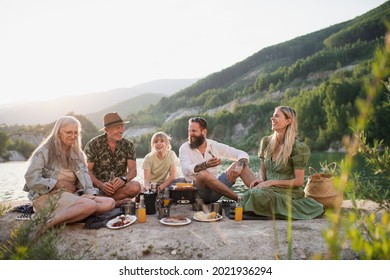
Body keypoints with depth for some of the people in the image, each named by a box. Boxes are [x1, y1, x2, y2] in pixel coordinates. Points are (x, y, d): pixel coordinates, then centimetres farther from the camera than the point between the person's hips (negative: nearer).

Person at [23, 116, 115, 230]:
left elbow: (86, 182, 10)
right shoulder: (44, 152, 0)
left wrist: (91, 194, -8)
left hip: (72, 196, 7)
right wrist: (59, 184, -10)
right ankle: (46, 224, -30)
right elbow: (31, 180, -11)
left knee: (109, 203, -19)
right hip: (48, 197, -7)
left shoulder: (77, 154, 18)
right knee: (90, 205, -33)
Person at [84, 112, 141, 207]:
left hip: (119, 185, 3)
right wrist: (101, 185, -25)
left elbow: (133, 170, -2)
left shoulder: (128, 145, 5)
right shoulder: (93, 144, -3)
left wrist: (123, 179, -25)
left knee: (136, 186, -31)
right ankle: (120, 201, -17)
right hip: (97, 185, -2)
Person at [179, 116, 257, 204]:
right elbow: (186, 170, -22)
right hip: (197, 190, -4)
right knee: (203, 174, -36)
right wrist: (205, 165, -41)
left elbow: (243, 154, 0)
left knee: (241, 164, -8)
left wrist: (239, 167, -23)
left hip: (215, 191, 4)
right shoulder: (184, 148, -2)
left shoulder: (215, 146, 5)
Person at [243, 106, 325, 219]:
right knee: (248, 196, -29)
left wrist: (272, 182, -17)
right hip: (269, 189, 5)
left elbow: (299, 181, -10)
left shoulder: (298, 148, -10)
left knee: (258, 195, -35)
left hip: (289, 192, -5)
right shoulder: (266, 142, 6)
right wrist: (261, 180, -7)